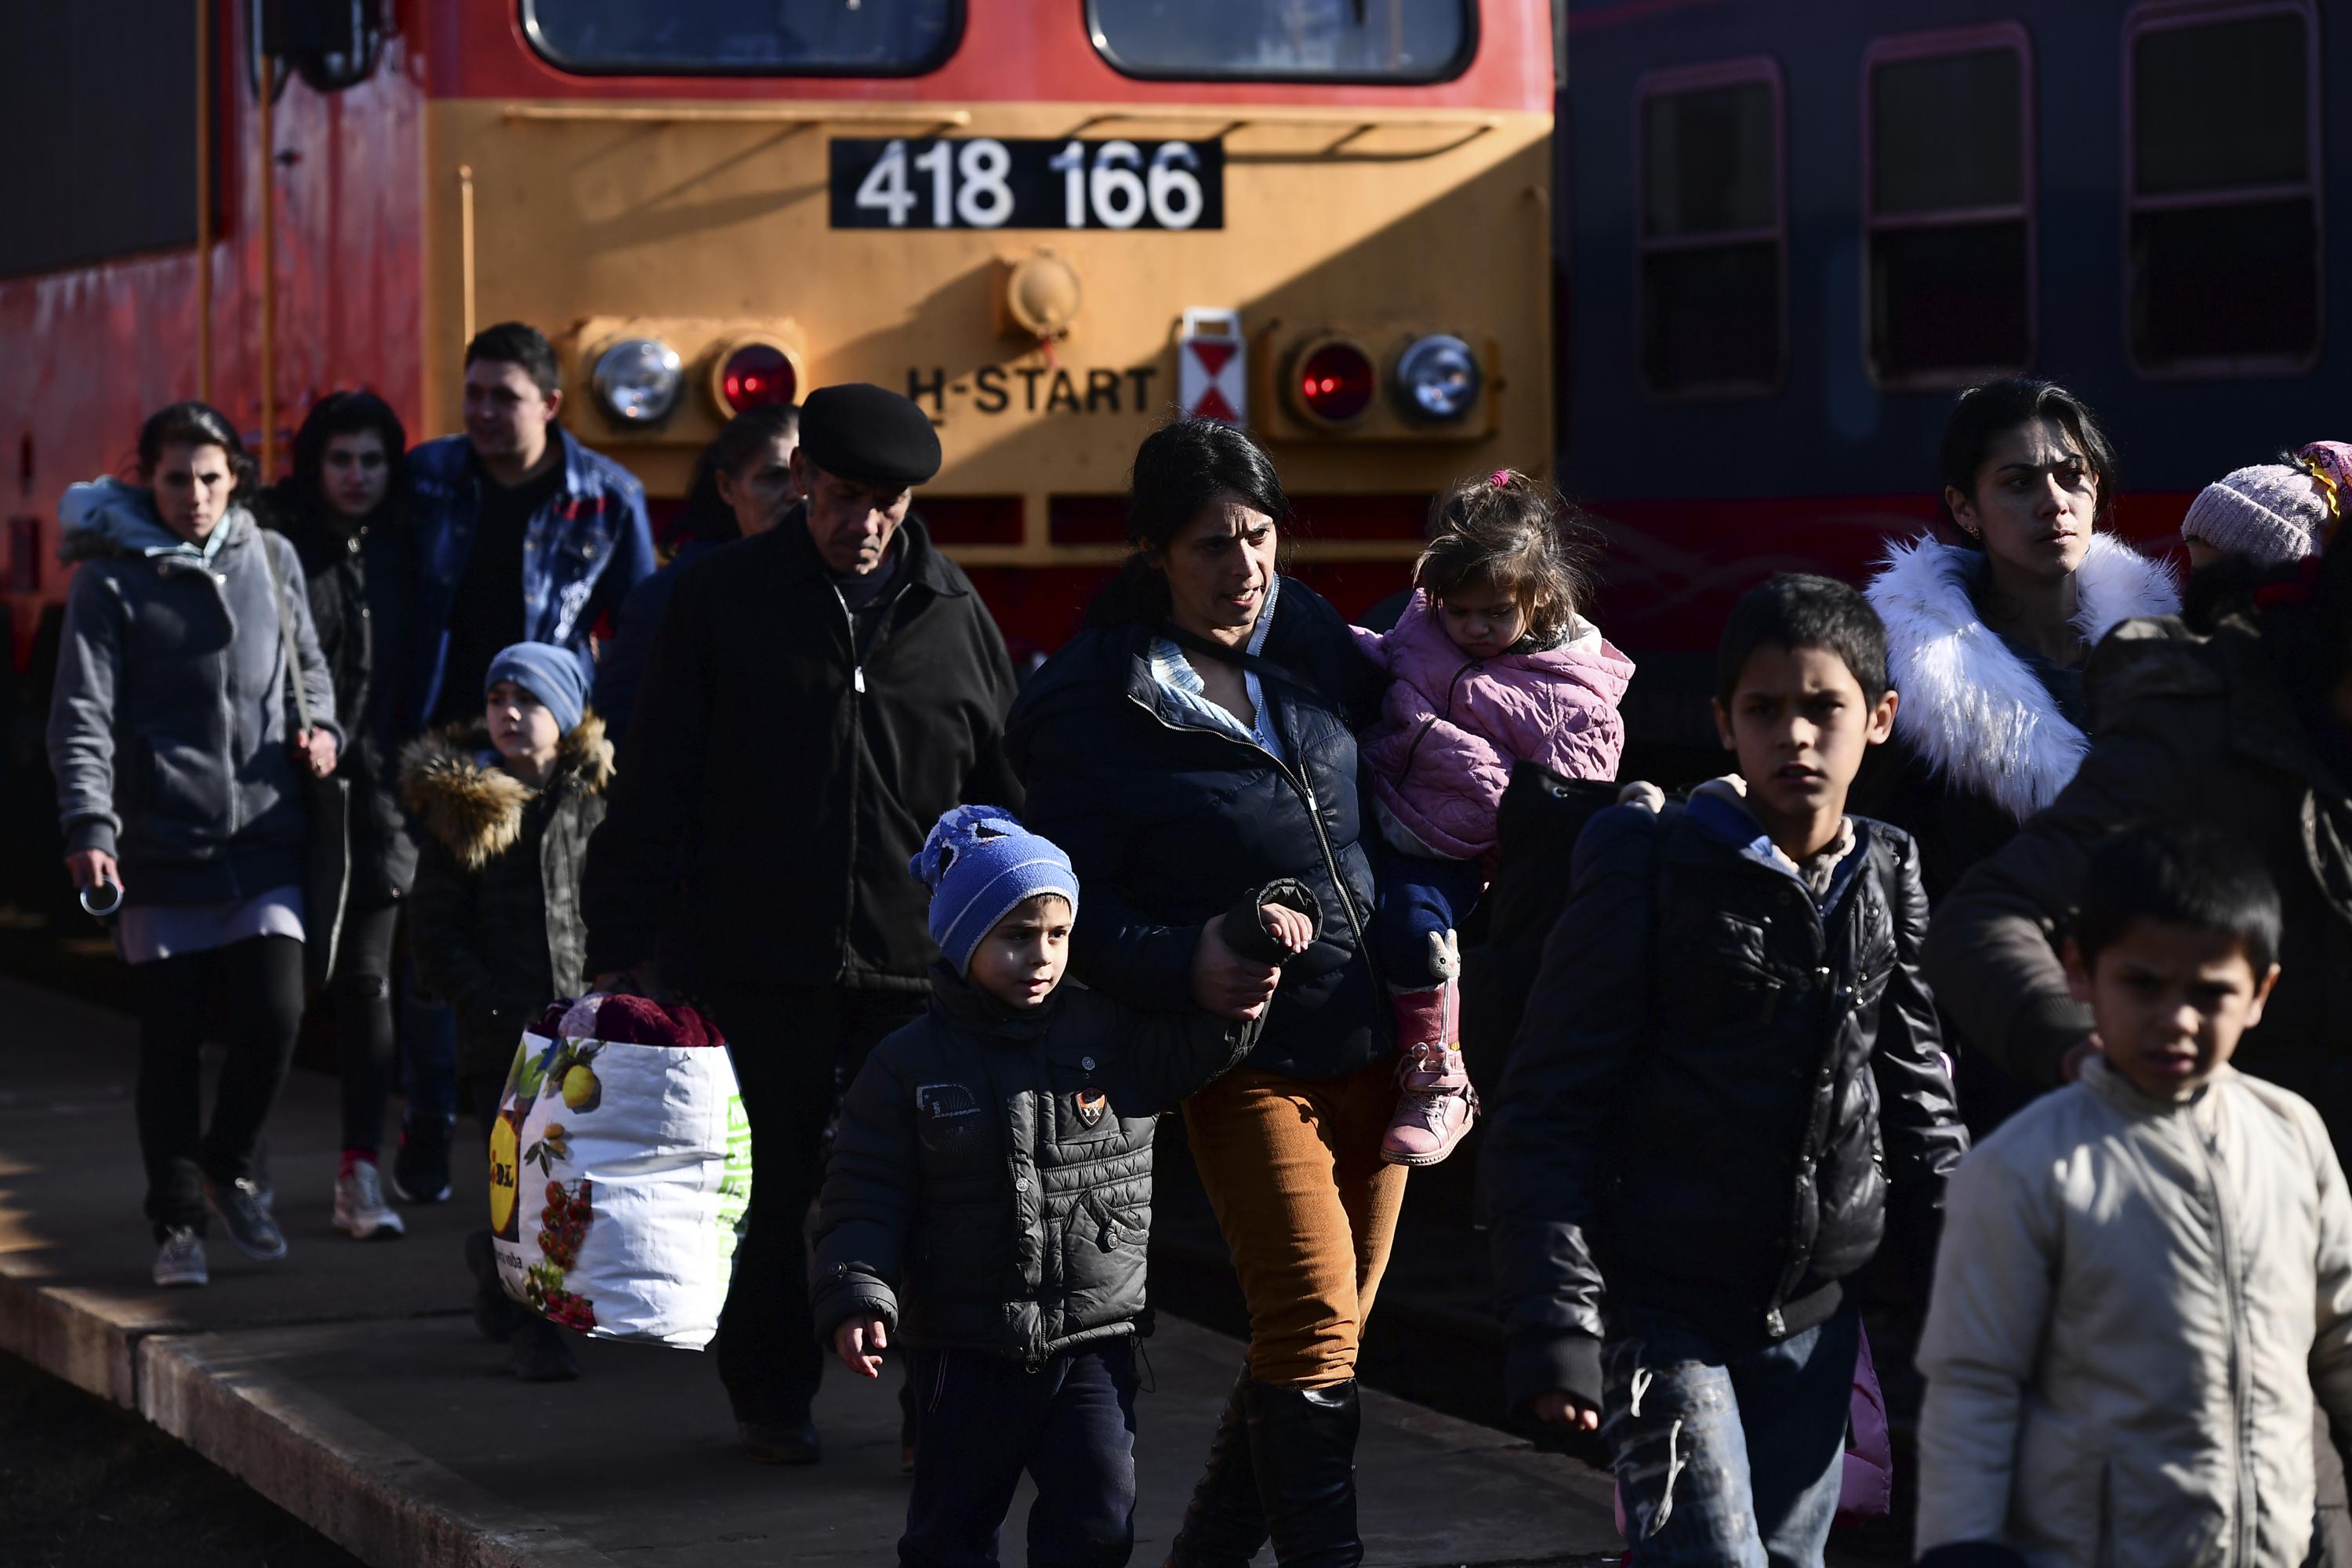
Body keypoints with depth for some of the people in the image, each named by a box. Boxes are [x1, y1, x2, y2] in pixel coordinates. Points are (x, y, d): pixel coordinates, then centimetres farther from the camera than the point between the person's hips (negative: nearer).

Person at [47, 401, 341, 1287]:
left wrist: (319, 723, 2)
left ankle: (227, 1168, 18)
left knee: (274, 1014, -9)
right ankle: (178, 1222, 16)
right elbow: (82, 715, -8)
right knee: (172, 1041, 2)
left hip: (264, 839, 2)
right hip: (162, 848, -2)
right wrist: (89, 825, -21)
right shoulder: (112, 580, -2)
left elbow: (306, 661, 24)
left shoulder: (271, 559, 9)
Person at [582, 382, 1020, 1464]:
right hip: (763, 958, -1)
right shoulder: (723, 599, 2)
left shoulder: (954, 613, 8)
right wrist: (627, 946, -3)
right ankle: (770, 1394, 23)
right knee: (789, 1183, 6)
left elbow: (1008, 798, 15)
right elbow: (654, 787, 2)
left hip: (917, 962, 1)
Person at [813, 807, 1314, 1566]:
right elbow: (864, 1199, -4)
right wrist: (855, 1297, -18)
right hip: (967, 1352, -1)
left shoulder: (1111, 1036, 3)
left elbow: (1208, 1034, 4)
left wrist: (1259, 928, -12)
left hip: (1095, 1340, 1)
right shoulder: (908, 1067, -3)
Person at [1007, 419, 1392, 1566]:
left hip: (1370, 1040, 5)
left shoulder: (1311, 641, 6)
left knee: (1327, 1331, 9)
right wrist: (1185, 966, -28)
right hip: (1245, 1055, -5)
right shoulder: (1090, 706, -8)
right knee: (1312, 1320, -15)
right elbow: (1075, 913, -10)